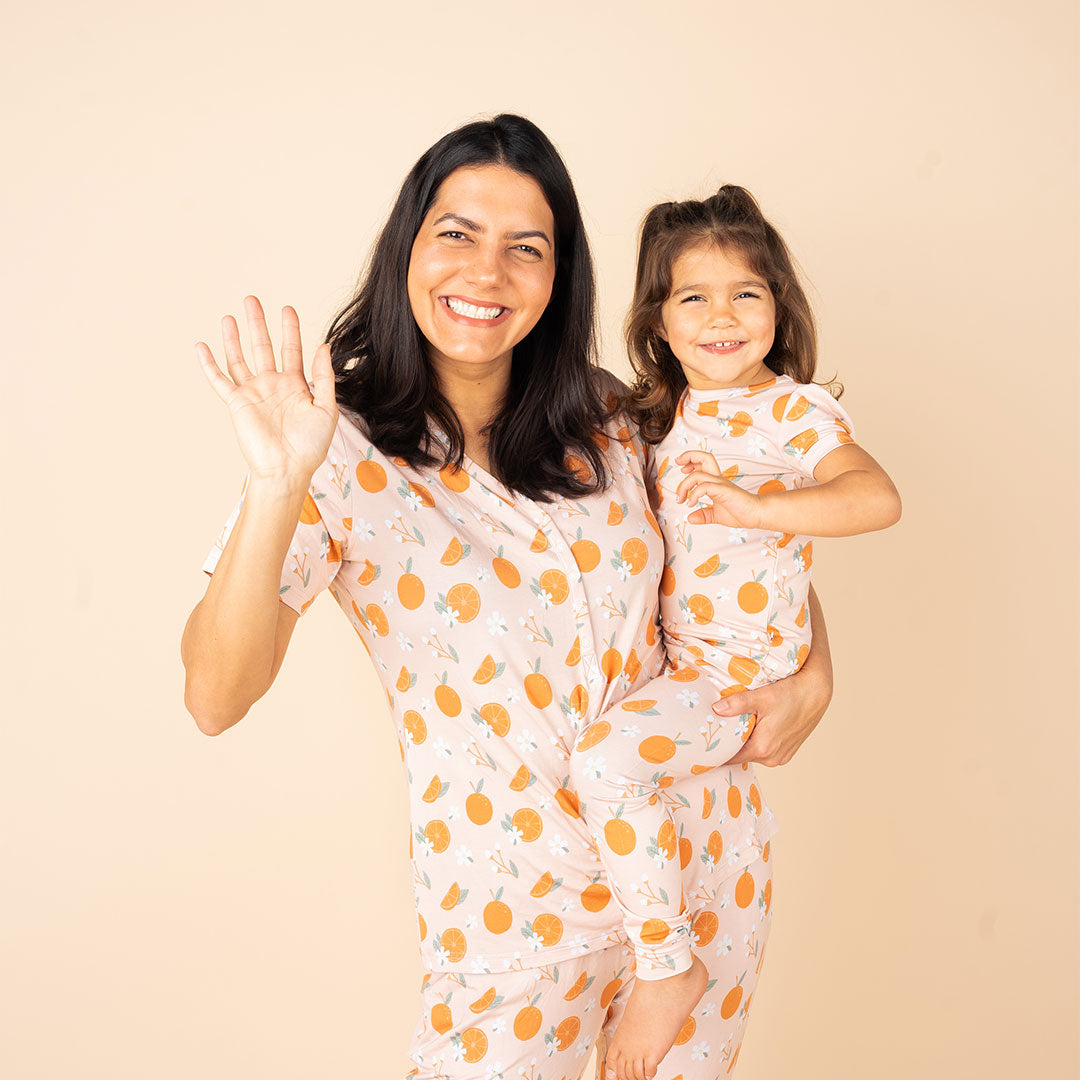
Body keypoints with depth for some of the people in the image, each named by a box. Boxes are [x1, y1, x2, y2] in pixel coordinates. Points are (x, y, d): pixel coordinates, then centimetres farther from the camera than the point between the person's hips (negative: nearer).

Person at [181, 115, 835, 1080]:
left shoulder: (604, 422, -2)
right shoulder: (346, 453, -14)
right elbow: (216, 699, -24)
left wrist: (813, 676, -3)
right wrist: (277, 488, -37)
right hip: (515, 905, -4)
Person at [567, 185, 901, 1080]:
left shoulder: (795, 410, -12)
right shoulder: (664, 412, 8)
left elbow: (879, 497, -29)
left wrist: (752, 506, -37)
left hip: (741, 673, -8)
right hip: (670, 656, 8)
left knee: (605, 759, -26)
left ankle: (668, 965, -7)